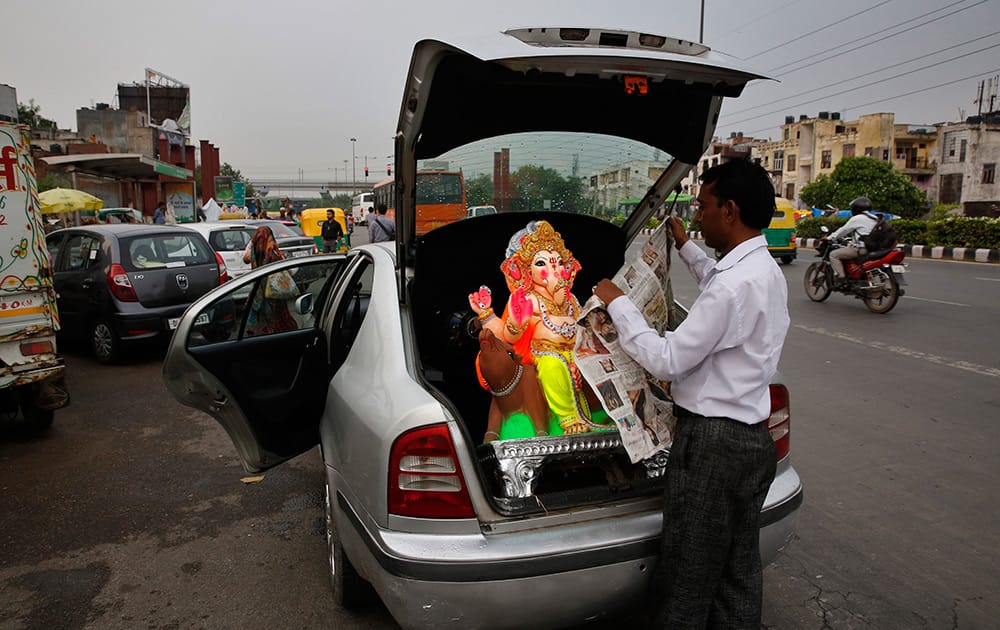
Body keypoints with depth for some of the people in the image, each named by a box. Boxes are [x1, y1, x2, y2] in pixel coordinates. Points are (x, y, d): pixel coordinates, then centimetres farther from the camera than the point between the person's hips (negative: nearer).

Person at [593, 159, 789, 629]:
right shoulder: (766, 271, 8)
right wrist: (686, 247, 37)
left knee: (684, 589, 5)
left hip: (711, 443, -10)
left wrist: (617, 303, -9)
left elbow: (666, 360, -20)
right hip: (753, 438, 10)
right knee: (738, 574, 20)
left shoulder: (735, 285, -24)